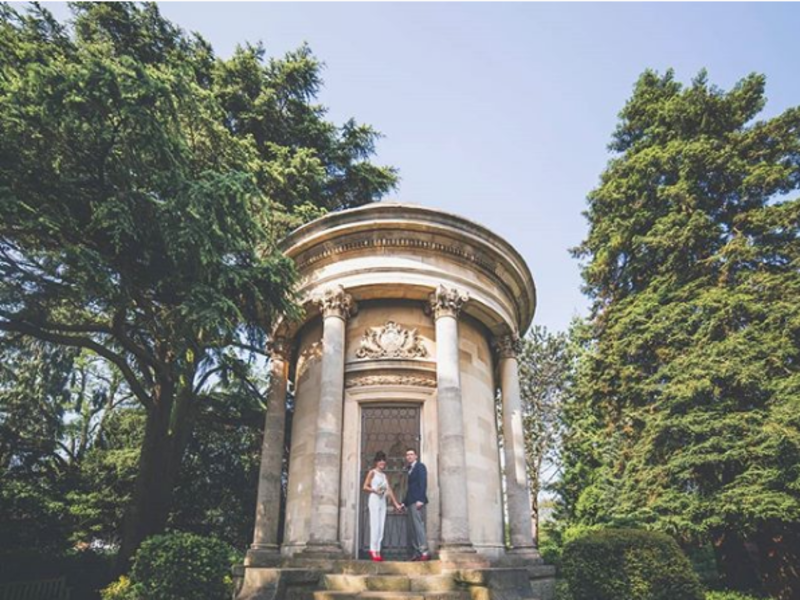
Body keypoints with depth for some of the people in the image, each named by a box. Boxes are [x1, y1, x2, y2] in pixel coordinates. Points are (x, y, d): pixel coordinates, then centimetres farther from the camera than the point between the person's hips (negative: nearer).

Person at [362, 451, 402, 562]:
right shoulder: (372, 472, 2)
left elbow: (389, 490, 13)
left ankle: (377, 551, 4)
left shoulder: (385, 475, 17)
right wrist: (375, 490, -19)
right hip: (374, 500, -6)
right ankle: (373, 550, -5)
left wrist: (396, 503, 8)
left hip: (383, 502, 6)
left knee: (381, 527, 2)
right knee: (375, 526, -9)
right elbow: (365, 487, -4)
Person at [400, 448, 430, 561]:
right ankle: (417, 554, 5)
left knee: (418, 526, -14)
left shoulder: (420, 467, -1)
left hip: (417, 501, -9)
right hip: (411, 503, 9)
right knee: (412, 529, 5)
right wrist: (404, 502, 19)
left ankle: (424, 552, -15)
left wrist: (420, 500, -21)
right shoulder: (410, 469, 23)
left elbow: (423, 483, -12)